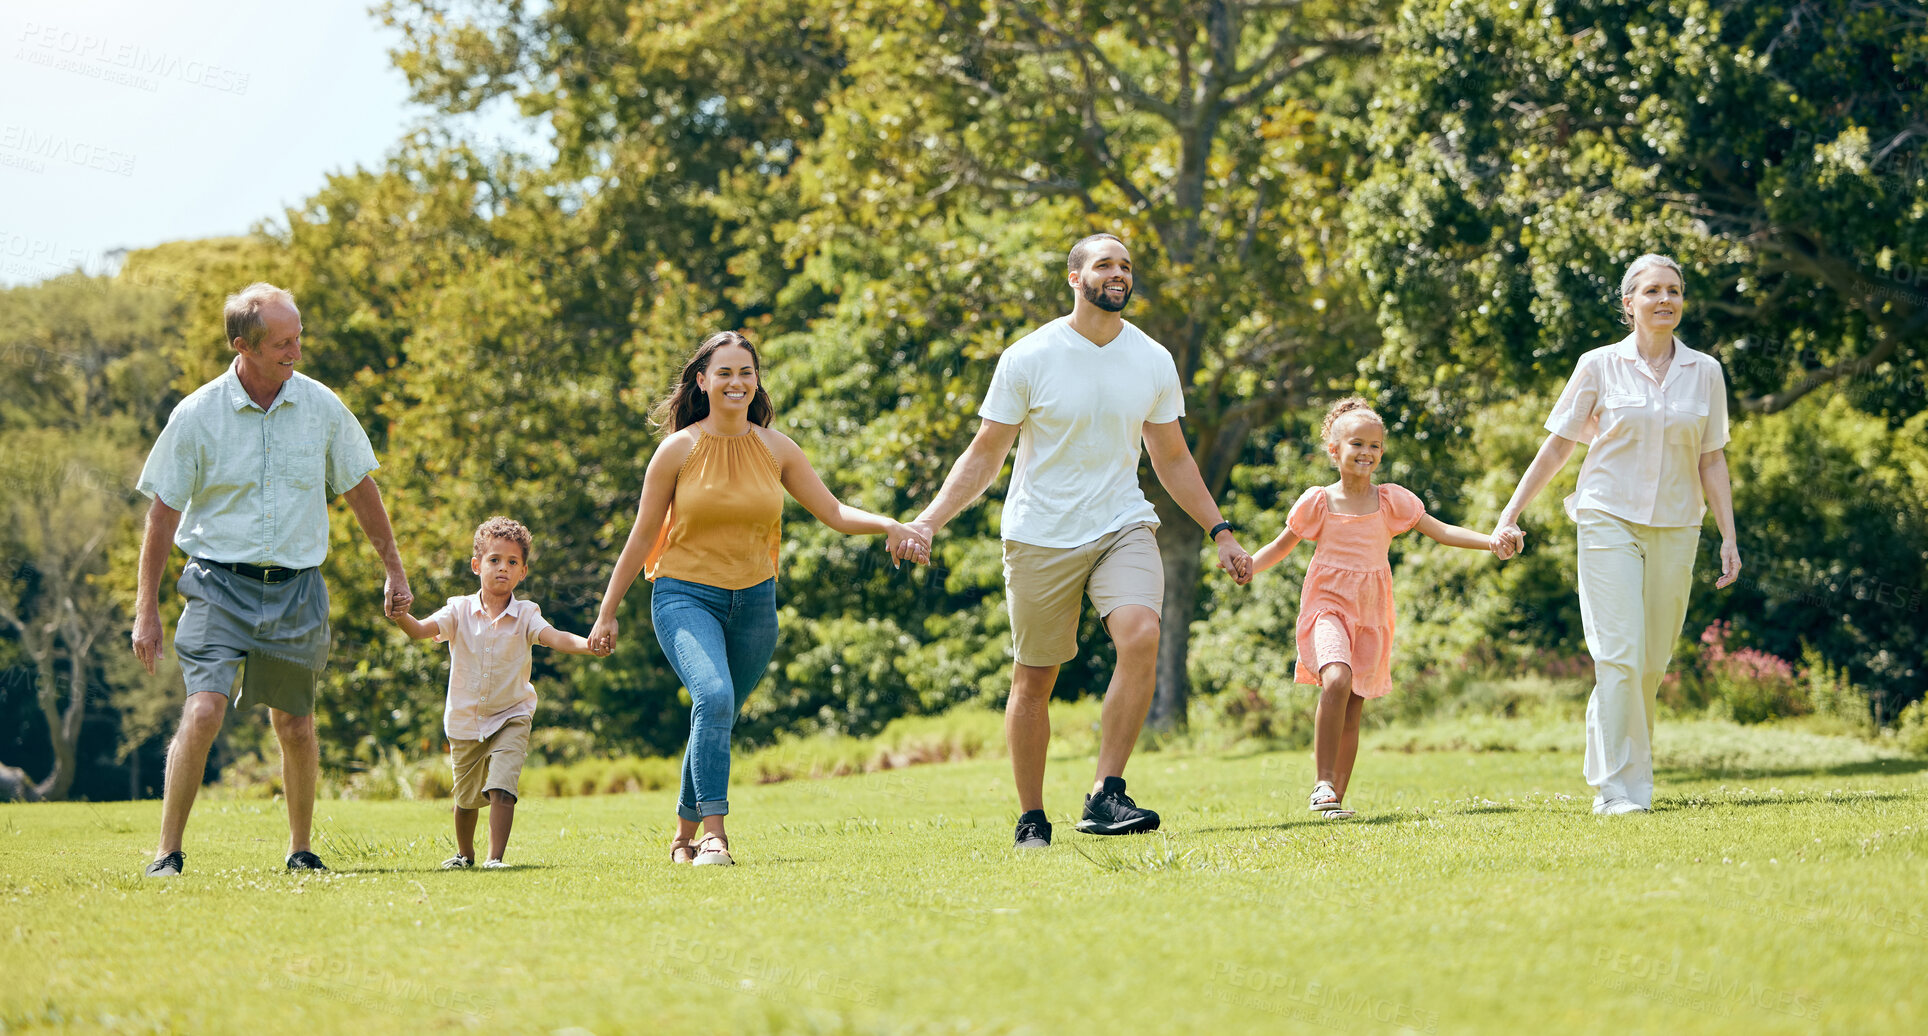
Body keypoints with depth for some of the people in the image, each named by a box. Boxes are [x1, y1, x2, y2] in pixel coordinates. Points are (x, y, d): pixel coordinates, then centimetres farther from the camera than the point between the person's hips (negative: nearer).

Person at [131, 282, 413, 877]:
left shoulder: (320, 407, 0)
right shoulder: (196, 416, -7)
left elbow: (360, 491, 14)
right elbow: (163, 515, -1)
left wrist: (393, 570, 17)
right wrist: (146, 610, -1)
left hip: (296, 588, 3)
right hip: (219, 583, -3)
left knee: (296, 726, 8)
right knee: (203, 711, -17)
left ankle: (301, 850, 25)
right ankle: (168, 853, -8)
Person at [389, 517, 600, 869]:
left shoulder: (524, 615, -10)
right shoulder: (460, 611, -7)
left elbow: (556, 638, -26)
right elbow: (421, 629, -21)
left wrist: (588, 644, -47)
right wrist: (401, 616, -44)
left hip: (510, 717, -2)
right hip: (464, 720, 2)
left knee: (501, 787, -21)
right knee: (466, 796, 16)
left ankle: (496, 856, -17)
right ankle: (464, 853, 39)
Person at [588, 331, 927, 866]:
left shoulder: (775, 448, 4)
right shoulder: (679, 449, -4)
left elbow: (833, 512, 3)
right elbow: (642, 536, 1)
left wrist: (889, 526, -16)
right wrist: (607, 614, 3)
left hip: (753, 601, 4)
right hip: (686, 596, -4)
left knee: (716, 721, 10)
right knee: (713, 695, -28)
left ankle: (686, 833, 29)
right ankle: (713, 832, -28)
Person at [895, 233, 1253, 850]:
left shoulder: (1153, 362, 4)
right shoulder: (1028, 359, -6)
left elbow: (1172, 460, 16)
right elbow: (985, 454, -1)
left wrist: (1220, 532, 12)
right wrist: (932, 518, -13)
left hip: (1123, 526, 2)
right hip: (1041, 537, -2)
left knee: (1141, 635, -25)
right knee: (1034, 679, 4)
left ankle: (1105, 797, -21)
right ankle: (1032, 820, 19)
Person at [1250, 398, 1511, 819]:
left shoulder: (1391, 501, 4)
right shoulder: (1317, 502, -1)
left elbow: (1442, 531, 5)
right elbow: (1280, 547, 10)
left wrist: (1490, 541, -9)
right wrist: (1245, 566, -8)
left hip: (1371, 614, 3)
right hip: (1327, 606, -3)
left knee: (1352, 711, 3)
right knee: (1337, 679, -29)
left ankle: (1337, 796, 14)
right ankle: (1323, 783, -21)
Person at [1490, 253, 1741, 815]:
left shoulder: (1705, 372, 7)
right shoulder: (1600, 366, 0)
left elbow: (1712, 461, 11)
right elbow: (1556, 446, 4)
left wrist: (1729, 537, 5)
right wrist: (1511, 514, 2)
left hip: (1675, 530, 3)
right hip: (1609, 519, -3)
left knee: (1651, 663, 4)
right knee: (1620, 654, -12)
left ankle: (1608, 757, 22)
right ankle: (1619, 789, -10)